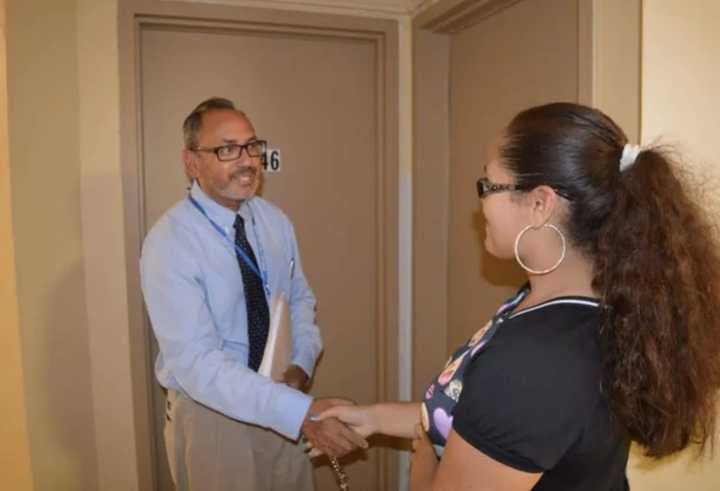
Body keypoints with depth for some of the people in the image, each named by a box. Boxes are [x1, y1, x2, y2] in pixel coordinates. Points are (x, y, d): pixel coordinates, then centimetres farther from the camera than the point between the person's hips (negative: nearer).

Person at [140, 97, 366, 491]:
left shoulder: (276, 222, -2)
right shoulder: (170, 242, -21)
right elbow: (196, 363, -28)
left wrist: (300, 367, -11)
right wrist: (302, 411, -35)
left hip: (280, 409, 5)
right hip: (210, 414, -5)